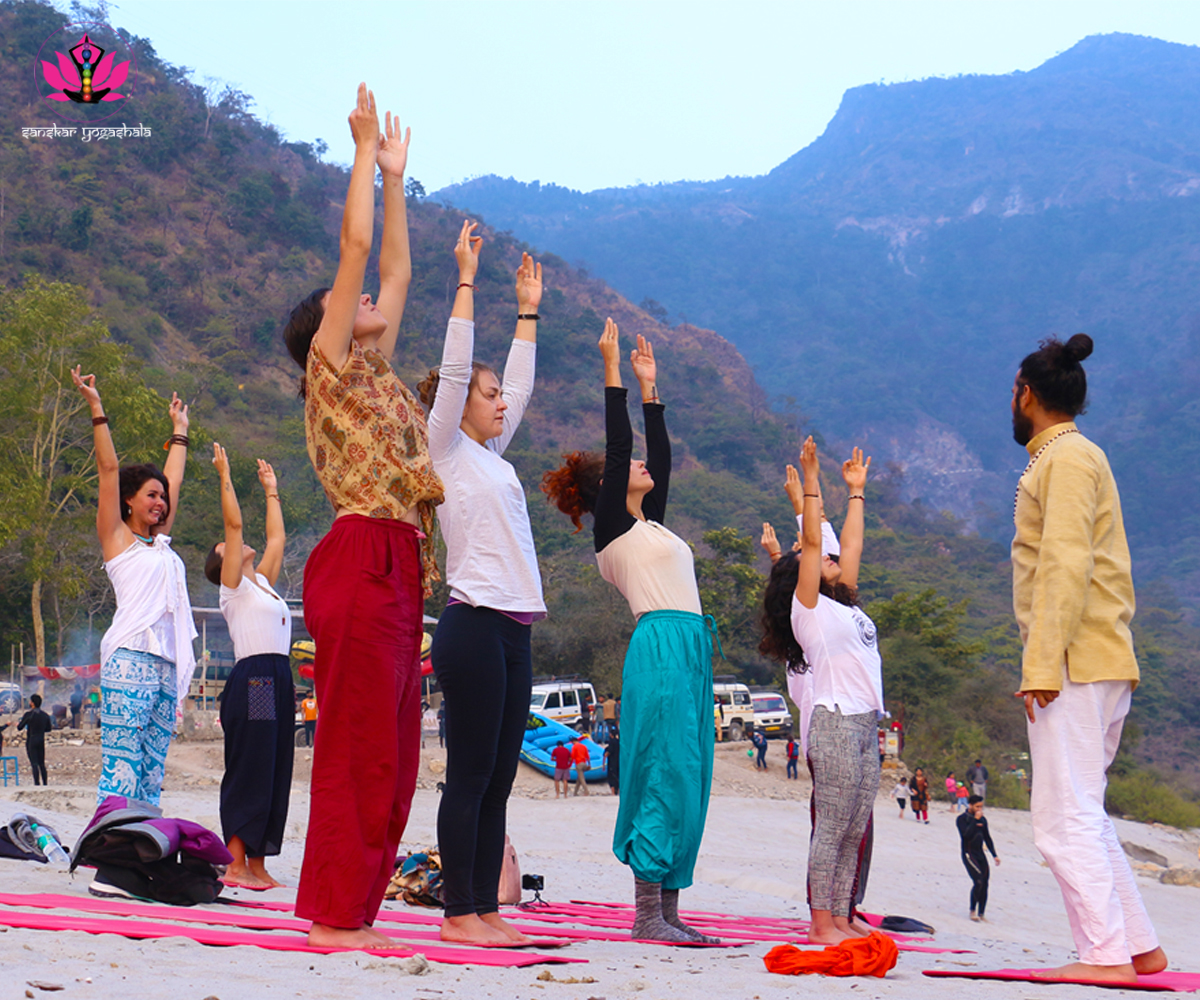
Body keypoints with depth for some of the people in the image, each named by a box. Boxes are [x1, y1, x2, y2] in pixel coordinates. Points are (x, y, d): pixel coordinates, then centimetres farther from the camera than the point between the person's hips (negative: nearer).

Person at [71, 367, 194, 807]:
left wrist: (179, 427, 42)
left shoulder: (160, 543, 23)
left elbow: (173, 479, 33)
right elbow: (109, 469, 4)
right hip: (130, 661, -7)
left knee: (151, 774, 2)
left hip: (167, 667, 7)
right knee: (120, 770, -13)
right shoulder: (116, 538, 7)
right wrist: (96, 408, 3)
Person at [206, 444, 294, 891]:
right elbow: (234, 523, -6)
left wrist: (271, 491, 37)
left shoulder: (263, 583, 21)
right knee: (249, 770, -10)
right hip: (252, 680, -8)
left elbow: (277, 537, 31)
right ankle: (235, 864, -9)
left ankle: (257, 863, 9)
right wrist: (225, 476, -3)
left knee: (274, 772, 6)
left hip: (278, 681, 8)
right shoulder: (234, 586, 1)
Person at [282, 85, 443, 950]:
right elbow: (357, 245, -4)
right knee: (360, 741, -8)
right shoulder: (330, 367, 1)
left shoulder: (375, 376, 23)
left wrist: (395, 176, 32)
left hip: (397, 571, 9)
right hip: (363, 562, -9)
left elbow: (396, 271, 29)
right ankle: (335, 916, -4)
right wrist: (367, 154, 3)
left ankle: (352, 911, 11)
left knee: (390, 749, 7)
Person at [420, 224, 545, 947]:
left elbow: (519, 385, 28)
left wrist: (528, 310, 30)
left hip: (512, 630, 8)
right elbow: (455, 368, -8)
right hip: (474, 626, -8)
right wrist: (467, 279, -7)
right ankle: (459, 912, -2)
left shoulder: (492, 455, 20)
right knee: (471, 774, -6)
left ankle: (486, 910, 11)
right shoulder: (447, 450, -1)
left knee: (498, 777, 7)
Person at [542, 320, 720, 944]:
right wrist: (613, 372, -3)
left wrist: (650, 387, 29)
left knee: (687, 780, 7)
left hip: (690, 654, 9)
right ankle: (647, 913, -9)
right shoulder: (611, 526, 0)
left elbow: (660, 455, 28)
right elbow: (617, 445, -6)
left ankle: (667, 910, 9)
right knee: (664, 776, -11)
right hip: (660, 650, -9)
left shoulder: (647, 523, 22)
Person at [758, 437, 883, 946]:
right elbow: (812, 542, -7)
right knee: (831, 827, -8)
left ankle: (840, 919, 8)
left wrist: (856, 489, 33)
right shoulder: (807, 608, 1)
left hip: (865, 724, 8)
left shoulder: (843, 606, 21)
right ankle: (820, 923, -6)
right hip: (836, 721, -8)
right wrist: (810, 482, -8)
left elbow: (851, 544, 28)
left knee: (855, 830, 6)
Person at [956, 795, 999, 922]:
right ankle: (973, 910, -7)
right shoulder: (962, 819, -6)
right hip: (969, 854, -6)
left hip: (980, 854, 6)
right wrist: (975, 820, -19)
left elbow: (987, 838, 20)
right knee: (978, 881, -19)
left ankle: (981, 914, 12)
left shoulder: (982, 820, 13)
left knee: (984, 884, 2)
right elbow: (966, 834, -22)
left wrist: (994, 855, 17)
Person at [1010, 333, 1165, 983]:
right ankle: (1139, 947, 16)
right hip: (1102, 664, 10)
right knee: (1081, 813, 13)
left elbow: (1066, 567, -18)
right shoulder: (1072, 458, 22)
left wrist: (1043, 665, -22)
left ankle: (1106, 954, -11)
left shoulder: (1067, 457, -8)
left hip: (1077, 664, -10)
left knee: (1064, 815, -10)